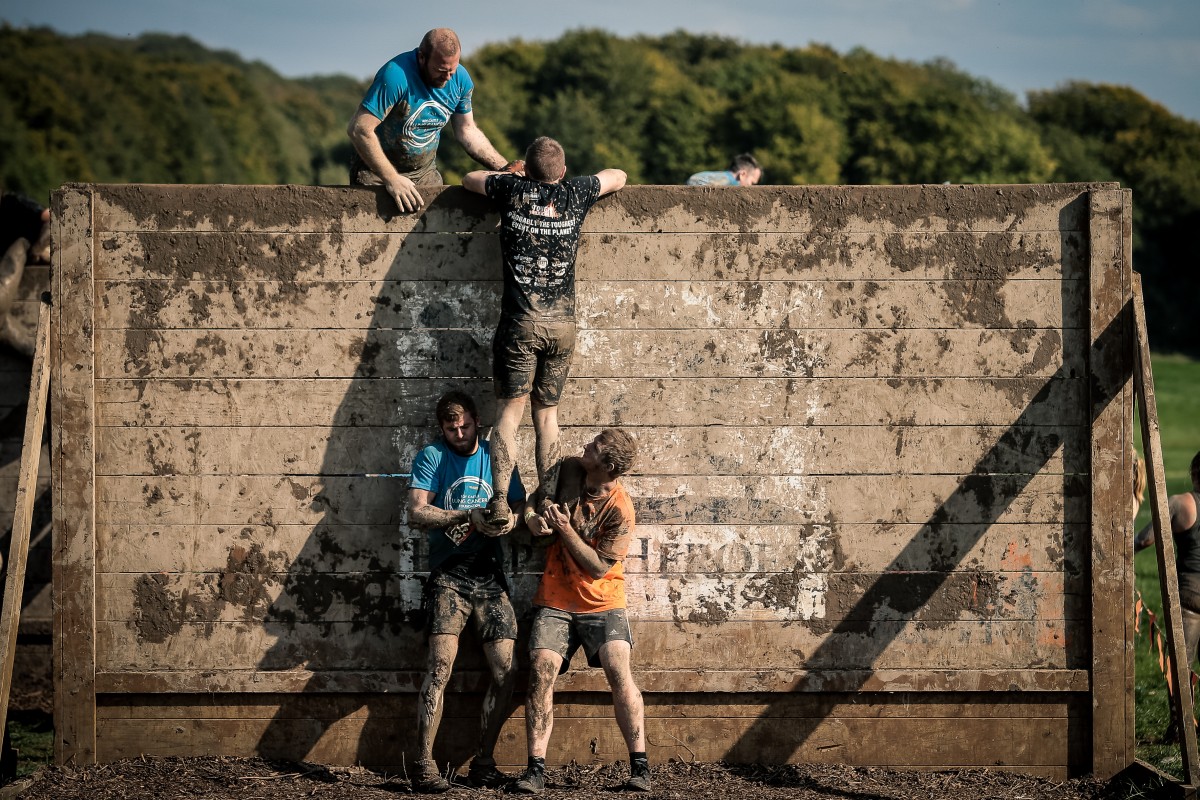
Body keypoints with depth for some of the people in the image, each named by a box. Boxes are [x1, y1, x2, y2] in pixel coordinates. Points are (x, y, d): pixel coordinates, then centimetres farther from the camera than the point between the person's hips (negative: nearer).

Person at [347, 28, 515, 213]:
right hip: (377, 169, -5)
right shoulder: (396, 76, -27)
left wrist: (506, 169, -4)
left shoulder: (460, 79, -6)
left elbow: (467, 131, 7)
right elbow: (359, 130, -28)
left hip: (425, 171, 5)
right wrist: (391, 179, -31)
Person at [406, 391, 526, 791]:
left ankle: (483, 762, 8)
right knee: (441, 665, -20)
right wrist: (468, 517, -21)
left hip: (491, 575, 4)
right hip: (449, 574, -4)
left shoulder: (496, 457, 13)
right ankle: (425, 765, -19)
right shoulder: (431, 457, 3)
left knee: (507, 669, -5)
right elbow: (416, 513, -8)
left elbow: (520, 506, 12)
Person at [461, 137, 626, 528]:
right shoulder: (575, 195, 5)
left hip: (520, 321, -2)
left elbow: (469, 179, 22)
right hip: (562, 324, 2)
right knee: (547, 413, 9)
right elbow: (618, 177, 25)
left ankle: (499, 501, -12)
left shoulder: (513, 189, 2)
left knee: (510, 410, -1)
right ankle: (548, 502, 5)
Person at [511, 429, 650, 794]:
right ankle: (535, 770, -16)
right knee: (540, 670, -16)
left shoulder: (620, 511, -15)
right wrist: (532, 517, -5)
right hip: (555, 600, 3)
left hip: (601, 602, -3)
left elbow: (599, 567, -15)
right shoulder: (569, 470, -1)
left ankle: (639, 767, -16)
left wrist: (566, 530, -20)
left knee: (618, 670, -22)